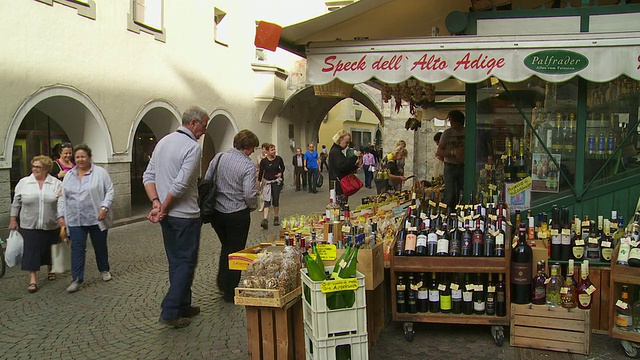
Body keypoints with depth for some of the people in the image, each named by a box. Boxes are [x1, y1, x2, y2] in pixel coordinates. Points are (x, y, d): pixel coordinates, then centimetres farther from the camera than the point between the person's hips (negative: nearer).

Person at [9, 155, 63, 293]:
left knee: (50, 250, 13)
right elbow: (16, 203, 6)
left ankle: (51, 270, 33)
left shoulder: (56, 183, -2)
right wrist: (13, 219, 5)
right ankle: (33, 280, -1)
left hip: (51, 225, 0)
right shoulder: (23, 182, 1)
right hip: (29, 225, 0)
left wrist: (62, 218, -11)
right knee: (31, 251, -3)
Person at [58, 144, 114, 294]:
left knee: (100, 246, 12)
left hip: (96, 218, -2)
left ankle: (104, 270, 32)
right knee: (77, 248, -2)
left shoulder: (100, 172, -3)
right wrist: (62, 215, 8)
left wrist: (104, 207, -16)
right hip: (75, 220, 3)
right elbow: (63, 197, 14)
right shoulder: (69, 176, 10)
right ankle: (77, 279, 1)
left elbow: (110, 191, -5)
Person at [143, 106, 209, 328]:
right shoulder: (193, 147, -16)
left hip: (167, 215, 8)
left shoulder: (163, 141, 11)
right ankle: (170, 312, 1)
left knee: (176, 262, 16)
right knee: (186, 262, 2)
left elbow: (148, 176, 8)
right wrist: (163, 208, -13)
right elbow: (180, 184, -24)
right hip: (185, 215, -8)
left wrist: (156, 202, -2)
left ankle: (183, 306, 27)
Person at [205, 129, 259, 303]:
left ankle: (222, 283, 32)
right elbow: (249, 194, -20)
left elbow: (206, 182, 4)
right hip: (237, 214, -5)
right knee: (236, 251, 10)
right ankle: (230, 292, 18)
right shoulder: (248, 165, -16)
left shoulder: (218, 158, 0)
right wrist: (253, 206, 2)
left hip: (216, 212, 5)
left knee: (226, 247, 26)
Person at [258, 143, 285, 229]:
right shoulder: (263, 161, -7)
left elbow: (283, 167, 12)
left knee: (276, 200, 4)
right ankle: (265, 220, -20)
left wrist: (281, 173, -8)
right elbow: (261, 172, 2)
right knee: (267, 201, -10)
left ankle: (276, 217, 22)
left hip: (277, 181, 1)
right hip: (267, 182, -1)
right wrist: (259, 183, 6)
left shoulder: (278, 159, -3)